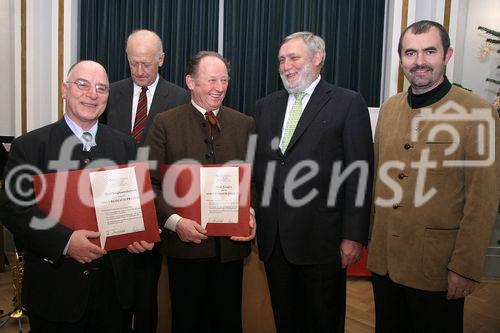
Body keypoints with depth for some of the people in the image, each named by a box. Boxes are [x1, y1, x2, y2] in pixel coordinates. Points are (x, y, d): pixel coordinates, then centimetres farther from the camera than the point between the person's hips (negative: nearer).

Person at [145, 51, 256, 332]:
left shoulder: (245, 125, 6)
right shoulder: (165, 123, -2)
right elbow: (149, 183, -5)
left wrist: (251, 214, -9)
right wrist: (175, 221, -16)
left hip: (232, 243, 2)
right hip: (186, 241, -2)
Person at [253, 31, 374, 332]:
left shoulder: (349, 104, -4)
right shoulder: (266, 106, 12)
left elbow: (359, 174, -8)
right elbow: (257, 168, 11)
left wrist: (354, 236, -11)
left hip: (321, 238, -4)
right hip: (274, 239, 5)